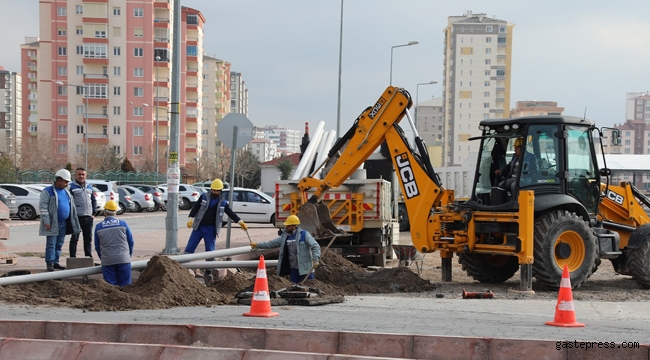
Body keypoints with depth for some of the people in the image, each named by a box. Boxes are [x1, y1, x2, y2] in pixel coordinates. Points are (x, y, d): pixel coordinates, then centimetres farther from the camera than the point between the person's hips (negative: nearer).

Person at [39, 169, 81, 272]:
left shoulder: (66, 192, 15)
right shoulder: (48, 191, -6)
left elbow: (72, 207, 21)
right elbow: (43, 207, -11)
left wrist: (74, 222, 15)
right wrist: (46, 221, -17)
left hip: (64, 223, 7)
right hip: (53, 224, -7)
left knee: (59, 245, 10)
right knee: (51, 244, -5)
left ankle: (55, 262, 17)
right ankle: (50, 263, -2)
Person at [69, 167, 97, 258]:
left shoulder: (89, 187, 16)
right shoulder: (71, 187, -3)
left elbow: (94, 200, 21)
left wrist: (94, 213, 11)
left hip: (88, 217, 5)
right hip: (77, 217, -5)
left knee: (88, 238, 10)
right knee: (74, 238, -1)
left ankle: (89, 257, 17)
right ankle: (73, 257, 2)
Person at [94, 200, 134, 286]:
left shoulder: (98, 227, 2)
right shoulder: (123, 224, 0)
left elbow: (97, 247, 11)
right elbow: (131, 242, 8)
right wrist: (129, 255, 22)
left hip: (107, 261, 0)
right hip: (123, 259, 0)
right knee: (125, 285, 2)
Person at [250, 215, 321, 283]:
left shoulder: (304, 235, -7)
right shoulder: (284, 236, 10)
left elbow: (315, 247, -12)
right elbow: (272, 243, 12)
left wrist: (316, 260, -23)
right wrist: (257, 245, 6)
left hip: (305, 268, -6)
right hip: (293, 268, 6)